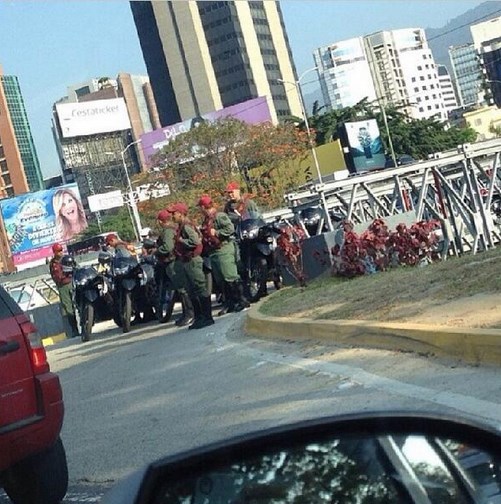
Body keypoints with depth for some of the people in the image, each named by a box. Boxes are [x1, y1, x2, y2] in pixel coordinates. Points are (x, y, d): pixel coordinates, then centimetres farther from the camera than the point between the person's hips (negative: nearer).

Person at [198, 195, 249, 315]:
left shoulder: (220, 216, -10)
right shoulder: (206, 220, 19)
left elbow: (230, 228, -20)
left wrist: (216, 232, -18)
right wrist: (202, 236, 9)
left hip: (223, 250, -10)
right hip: (213, 253, 10)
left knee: (230, 277, -10)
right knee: (221, 281, 10)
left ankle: (241, 300, -5)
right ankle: (230, 303, 16)